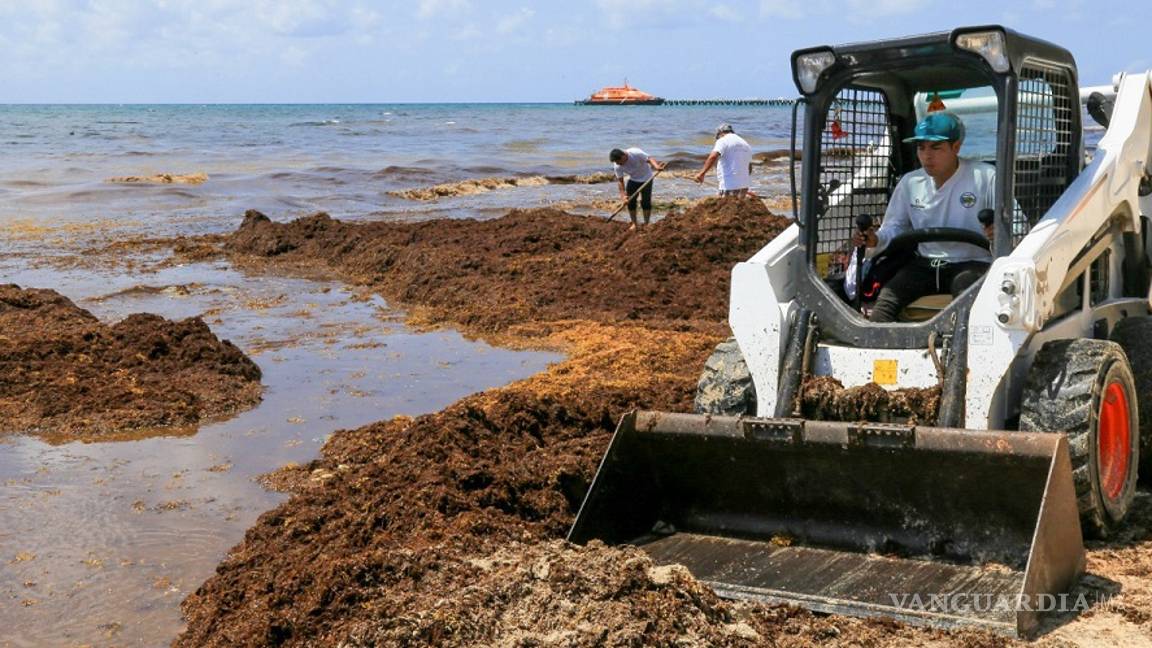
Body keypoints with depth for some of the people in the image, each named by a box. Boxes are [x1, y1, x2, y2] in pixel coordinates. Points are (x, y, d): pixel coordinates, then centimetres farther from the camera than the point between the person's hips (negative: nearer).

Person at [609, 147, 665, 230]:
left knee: (646, 202, -8)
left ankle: (646, 224, 3)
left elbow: (649, 159, -31)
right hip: (633, 180, 3)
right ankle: (634, 224, 9)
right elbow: (620, 180, -13)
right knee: (630, 201, -4)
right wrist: (623, 194, -23)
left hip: (646, 178, -3)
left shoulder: (636, 153, -31)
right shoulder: (617, 166, -20)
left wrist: (656, 166, -51)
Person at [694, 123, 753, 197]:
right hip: (743, 186, 8)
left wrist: (702, 173, -27)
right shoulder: (745, 144, 18)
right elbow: (749, 168, 23)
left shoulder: (723, 141, -5)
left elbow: (713, 157, -23)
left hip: (728, 186, -8)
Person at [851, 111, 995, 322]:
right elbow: (895, 226, 16)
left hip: (971, 264, -3)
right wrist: (875, 240, -8)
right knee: (887, 297, -23)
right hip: (924, 264, 4)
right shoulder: (910, 183, 11)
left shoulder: (985, 177, -3)